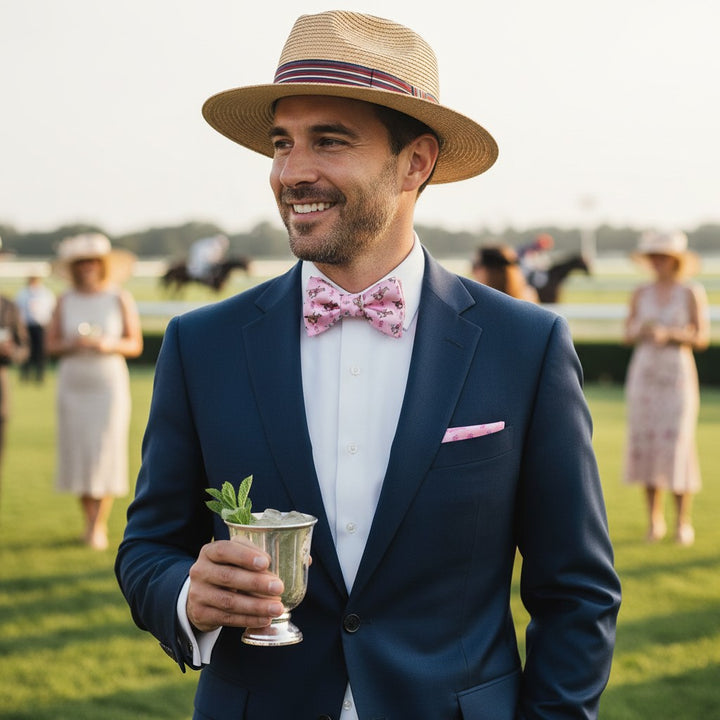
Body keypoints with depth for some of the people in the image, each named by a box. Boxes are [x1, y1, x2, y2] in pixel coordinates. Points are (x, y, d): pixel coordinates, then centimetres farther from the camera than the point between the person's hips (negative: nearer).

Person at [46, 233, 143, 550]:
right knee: (78, 453, 2)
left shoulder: (120, 299, 0)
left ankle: (100, 525, -3)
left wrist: (109, 344, -17)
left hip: (109, 384, -2)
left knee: (105, 453, -7)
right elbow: (51, 345, 3)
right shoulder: (65, 301, 4)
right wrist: (72, 344, -16)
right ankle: (89, 521, 14)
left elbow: (135, 345, 0)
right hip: (73, 384, 2)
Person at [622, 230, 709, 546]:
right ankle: (654, 519, 10)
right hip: (644, 372, 3)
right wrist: (639, 330, -12)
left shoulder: (692, 293, -2)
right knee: (645, 444, 0)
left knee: (677, 446, -8)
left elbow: (702, 337, -4)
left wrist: (670, 333, -18)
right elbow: (628, 335, 10)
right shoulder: (641, 294, 7)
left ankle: (684, 522, 0)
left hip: (678, 374, -3)